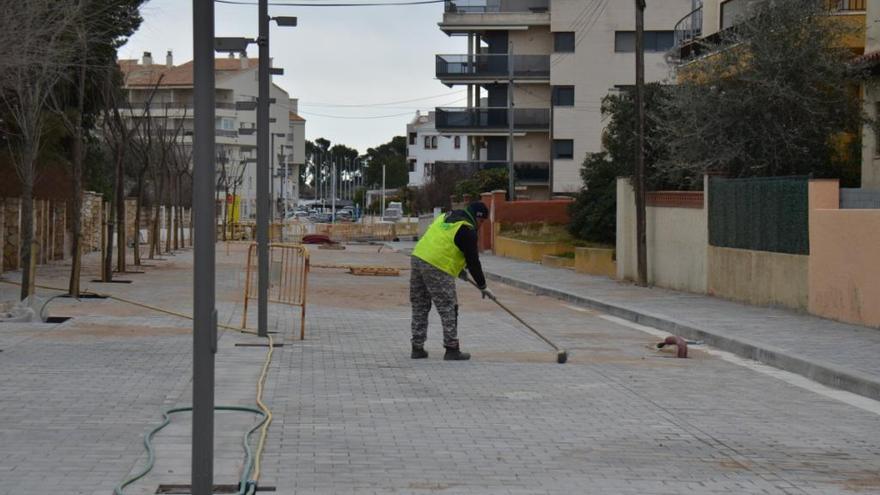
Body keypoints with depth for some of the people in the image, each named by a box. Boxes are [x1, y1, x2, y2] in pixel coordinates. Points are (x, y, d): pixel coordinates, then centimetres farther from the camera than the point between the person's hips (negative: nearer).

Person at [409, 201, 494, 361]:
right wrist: (483, 286, 6)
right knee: (448, 309, 1)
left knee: (419, 308, 13)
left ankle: (417, 348, 17)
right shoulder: (468, 230, -5)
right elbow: (473, 261, -4)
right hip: (437, 269, -8)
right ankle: (452, 349, 3)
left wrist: (457, 269, 32)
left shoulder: (446, 216, 20)